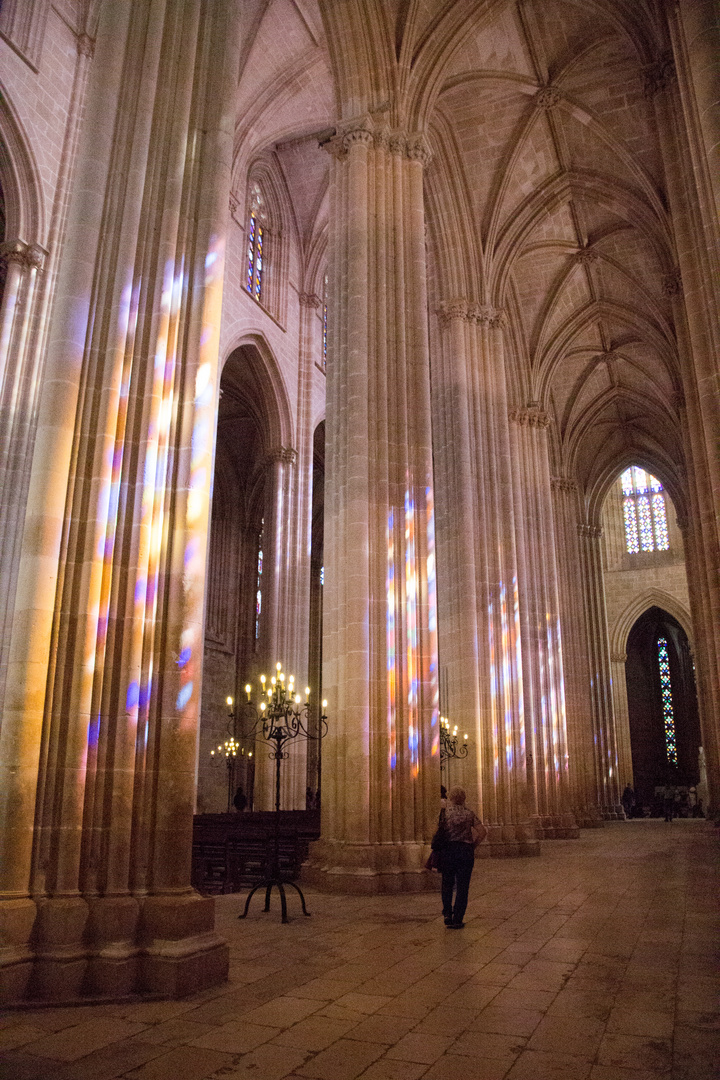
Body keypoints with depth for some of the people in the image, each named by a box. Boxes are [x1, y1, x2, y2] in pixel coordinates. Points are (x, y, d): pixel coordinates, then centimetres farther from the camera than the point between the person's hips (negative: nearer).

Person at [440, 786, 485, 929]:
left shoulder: (445, 812, -1)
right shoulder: (469, 813, 2)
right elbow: (483, 832, -1)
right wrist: (473, 844, 10)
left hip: (447, 849, 0)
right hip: (465, 850, 0)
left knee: (447, 884, 16)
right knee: (462, 886, 7)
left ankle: (447, 914, 8)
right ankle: (457, 920, 5)